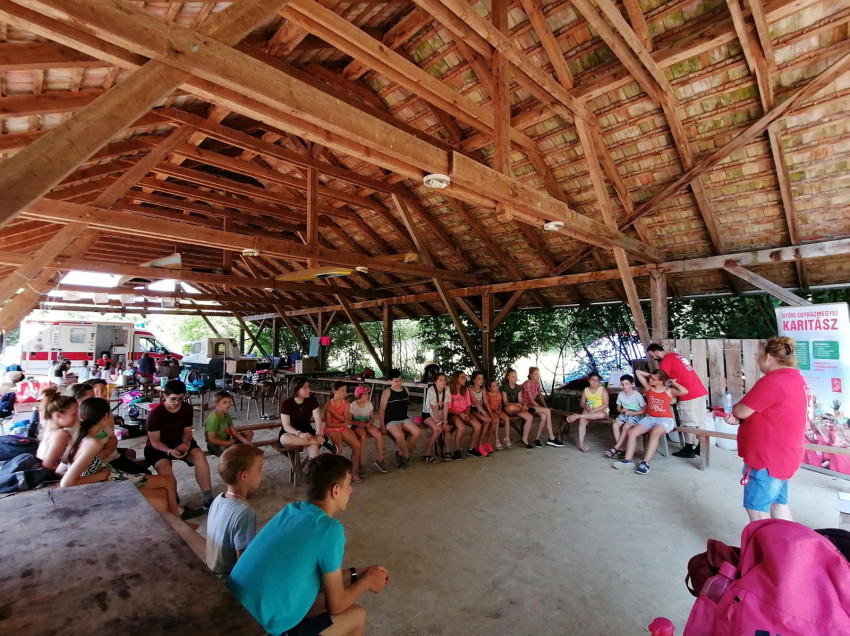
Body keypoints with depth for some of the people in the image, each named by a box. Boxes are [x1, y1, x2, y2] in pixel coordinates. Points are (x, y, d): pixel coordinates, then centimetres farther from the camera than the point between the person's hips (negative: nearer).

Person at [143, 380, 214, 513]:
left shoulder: (187, 408, -7)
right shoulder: (155, 413, -20)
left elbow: (187, 432, 1)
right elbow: (154, 441, -17)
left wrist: (186, 443, -23)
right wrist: (169, 451, -35)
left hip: (179, 442, 3)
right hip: (157, 447, -3)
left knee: (200, 456, -26)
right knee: (164, 467, -35)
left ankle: (208, 500, -20)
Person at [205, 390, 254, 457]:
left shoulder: (227, 415, 2)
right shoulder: (214, 417, -23)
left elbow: (234, 433, 3)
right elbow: (211, 440, -22)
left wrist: (246, 442, -9)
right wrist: (228, 443, -18)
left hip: (225, 440, 9)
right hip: (215, 445, -9)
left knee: (249, 433, 10)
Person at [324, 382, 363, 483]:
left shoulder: (346, 403, 1)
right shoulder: (329, 404, -11)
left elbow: (344, 419, -9)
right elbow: (328, 424, -12)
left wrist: (332, 411, -19)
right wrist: (343, 424, -10)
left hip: (343, 427, 5)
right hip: (331, 429, -5)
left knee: (357, 444, -16)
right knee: (339, 447, -30)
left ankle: (354, 471, -1)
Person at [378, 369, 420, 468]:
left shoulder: (405, 390, 10)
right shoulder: (387, 392, -6)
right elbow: (381, 410, -6)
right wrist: (382, 426, -11)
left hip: (404, 418, 5)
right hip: (391, 421, -5)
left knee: (416, 431, -23)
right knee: (399, 435, -35)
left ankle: (401, 453, -3)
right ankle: (406, 456, -7)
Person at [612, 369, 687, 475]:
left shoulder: (669, 391, 0)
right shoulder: (648, 387, 10)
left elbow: (684, 391, -19)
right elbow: (638, 372, 14)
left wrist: (673, 382, -6)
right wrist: (650, 375, 12)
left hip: (665, 419, -5)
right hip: (649, 418, 5)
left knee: (655, 432, -38)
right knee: (631, 432, -17)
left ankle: (646, 463, -41)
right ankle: (628, 460, -22)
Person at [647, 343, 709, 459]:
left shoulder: (665, 362, -11)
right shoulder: (675, 355, 16)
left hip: (689, 394, -9)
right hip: (700, 391, 9)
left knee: (689, 423, 0)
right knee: (700, 421, 12)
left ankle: (688, 450, 7)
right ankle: (700, 448, 19)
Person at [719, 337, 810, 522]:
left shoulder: (773, 381, -22)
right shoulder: (796, 380, 11)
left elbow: (741, 411, -17)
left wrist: (732, 411, 5)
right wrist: (738, 420, 2)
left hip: (767, 458, -10)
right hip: (780, 456, 10)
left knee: (757, 509, 0)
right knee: (778, 503, 19)